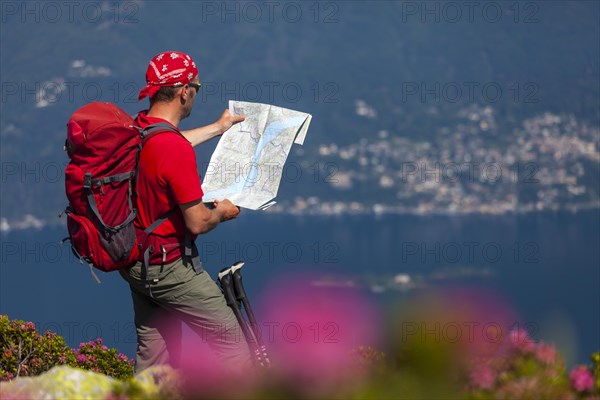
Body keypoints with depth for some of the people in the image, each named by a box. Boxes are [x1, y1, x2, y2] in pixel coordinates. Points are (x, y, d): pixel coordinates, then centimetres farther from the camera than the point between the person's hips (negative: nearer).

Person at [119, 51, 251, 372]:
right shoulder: (176, 151, -27)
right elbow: (197, 223, -24)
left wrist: (217, 128, 38)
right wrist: (222, 212, -1)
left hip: (133, 262, 9)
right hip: (168, 268, -9)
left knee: (153, 351, 18)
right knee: (231, 343, 2)